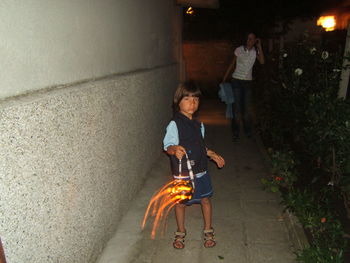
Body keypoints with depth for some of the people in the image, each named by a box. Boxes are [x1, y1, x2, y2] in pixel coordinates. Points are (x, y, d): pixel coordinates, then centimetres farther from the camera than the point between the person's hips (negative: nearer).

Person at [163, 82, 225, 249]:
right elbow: (168, 146, -19)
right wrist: (175, 149, -39)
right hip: (182, 173, -5)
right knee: (181, 203, 10)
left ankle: (208, 231, 36)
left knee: (205, 199, 14)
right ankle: (180, 233, 34)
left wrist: (212, 154, 15)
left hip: (200, 170, 6)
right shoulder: (174, 124, -15)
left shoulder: (198, 125, 6)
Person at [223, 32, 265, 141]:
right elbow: (232, 65, 0)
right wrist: (224, 79, -1)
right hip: (237, 80, -2)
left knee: (247, 107, 8)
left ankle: (248, 131, 24)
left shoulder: (256, 51, 1)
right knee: (237, 107, -2)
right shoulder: (239, 50, -5)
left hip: (248, 82, 2)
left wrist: (259, 47, -13)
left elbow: (262, 61, -16)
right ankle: (236, 133, 9)